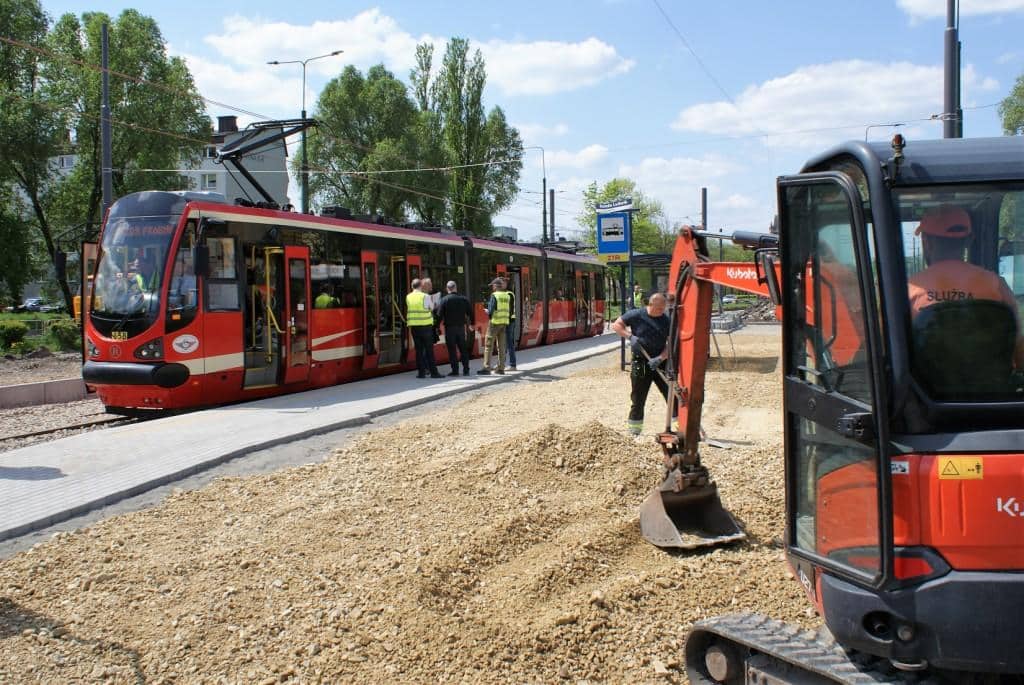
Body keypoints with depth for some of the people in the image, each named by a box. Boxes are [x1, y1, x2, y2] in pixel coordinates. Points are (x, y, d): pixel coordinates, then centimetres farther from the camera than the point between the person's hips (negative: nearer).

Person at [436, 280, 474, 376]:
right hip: (462, 327, 3)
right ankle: (466, 370, 11)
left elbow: (439, 315, -9)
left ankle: (455, 370, 0)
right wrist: (471, 324, 20)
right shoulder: (464, 299, 2)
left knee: (452, 350, 1)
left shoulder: (443, 300, -7)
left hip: (449, 328, -3)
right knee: (464, 350, 11)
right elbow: (470, 313, 7)